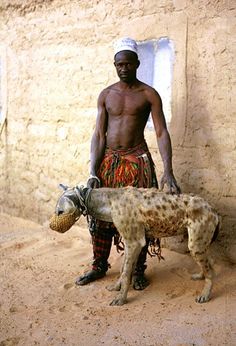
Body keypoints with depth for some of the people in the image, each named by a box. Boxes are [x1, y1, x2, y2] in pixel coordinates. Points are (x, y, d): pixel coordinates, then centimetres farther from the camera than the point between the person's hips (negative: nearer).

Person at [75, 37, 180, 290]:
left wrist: (168, 171, -20)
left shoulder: (148, 94, -3)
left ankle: (138, 270, 17)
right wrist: (93, 172, -9)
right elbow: (99, 134, 1)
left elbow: (162, 133, -9)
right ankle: (99, 266, 24)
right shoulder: (106, 95, 5)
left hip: (137, 160, -3)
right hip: (108, 160, 3)